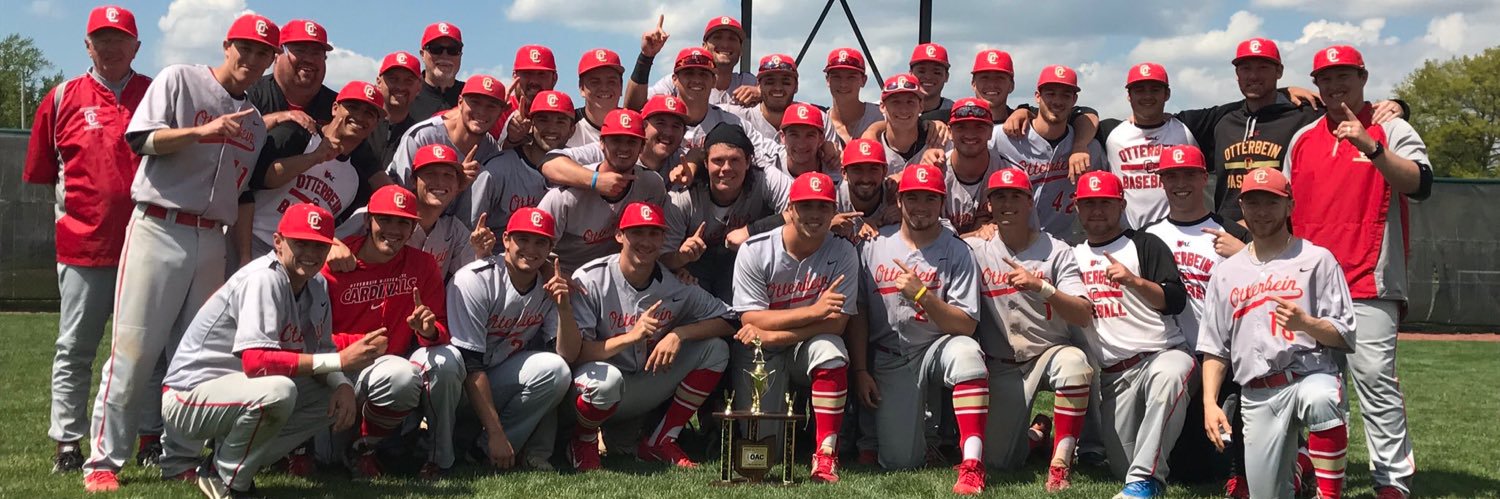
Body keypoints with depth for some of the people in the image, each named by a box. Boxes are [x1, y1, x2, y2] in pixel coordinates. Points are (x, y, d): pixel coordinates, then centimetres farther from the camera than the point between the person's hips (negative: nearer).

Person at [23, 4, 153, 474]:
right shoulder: (62, 98, 5)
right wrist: (81, 202, 8)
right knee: (74, 348, 4)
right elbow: (40, 171, 11)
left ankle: (153, 436, 16)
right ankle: (66, 444, 11)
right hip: (82, 243, 0)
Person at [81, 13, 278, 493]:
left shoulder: (254, 121, 18)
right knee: (135, 348, -7)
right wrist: (202, 131, -21)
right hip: (159, 228, -5)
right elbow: (142, 139, -8)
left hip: (212, 241, 5)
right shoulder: (178, 80, 3)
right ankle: (103, 459, -1)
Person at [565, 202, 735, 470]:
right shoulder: (589, 280, -17)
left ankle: (661, 442, -2)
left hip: (646, 389, 5)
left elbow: (727, 321, -3)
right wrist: (631, 336, -35)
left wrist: (679, 334, -19)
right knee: (608, 378, -41)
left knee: (715, 349, -11)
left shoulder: (676, 284, -5)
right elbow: (573, 352, -24)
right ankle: (583, 442, -4)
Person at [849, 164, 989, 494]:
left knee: (966, 352, -39)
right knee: (899, 461, -12)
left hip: (937, 348, -1)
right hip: (889, 360, 1)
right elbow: (858, 314, 7)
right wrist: (860, 371, 2)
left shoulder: (956, 252, -3)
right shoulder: (874, 246, 4)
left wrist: (921, 294, -22)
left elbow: (966, 325, -10)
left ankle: (972, 465, -37)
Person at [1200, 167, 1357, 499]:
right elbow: (1215, 348, 14)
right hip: (1257, 396, 4)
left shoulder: (1317, 259, 4)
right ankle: (1296, 465, 32)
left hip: (1310, 374, -3)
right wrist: (1210, 403, 2)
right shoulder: (1226, 272, 14)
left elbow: (1344, 336, -1)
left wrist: (1305, 323, -21)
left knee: (1320, 400, -40)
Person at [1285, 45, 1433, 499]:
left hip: (1369, 284, -5)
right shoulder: (1303, 139, 15)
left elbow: (1420, 184, -14)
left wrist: (1371, 147, -27)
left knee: (1374, 376, -12)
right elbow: (1286, 208, 20)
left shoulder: (1391, 130, 3)